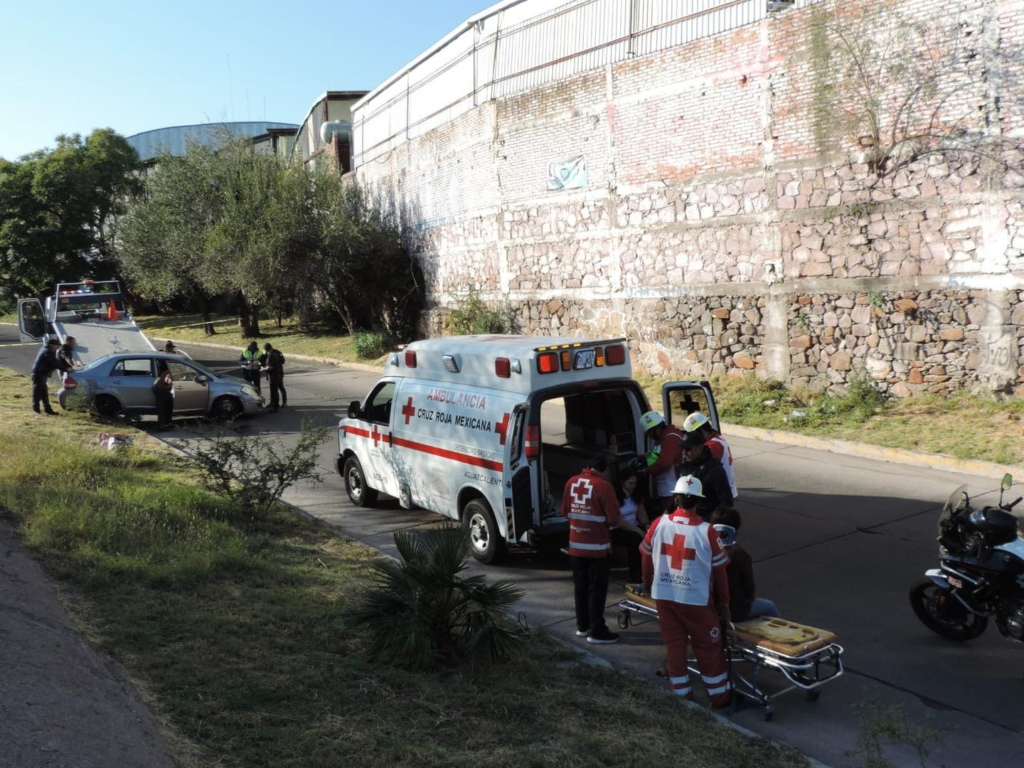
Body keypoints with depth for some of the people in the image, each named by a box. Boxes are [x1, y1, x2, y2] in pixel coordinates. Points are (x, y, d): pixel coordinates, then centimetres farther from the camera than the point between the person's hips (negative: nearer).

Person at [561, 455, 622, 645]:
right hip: (597, 547, -6)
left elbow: (564, 511, 13)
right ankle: (597, 632, 9)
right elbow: (614, 519, -14)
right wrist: (601, 518, 6)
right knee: (597, 590, 3)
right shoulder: (604, 486, -16)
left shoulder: (571, 482, 2)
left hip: (575, 545, 6)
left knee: (580, 587, 16)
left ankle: (582, 626, 27)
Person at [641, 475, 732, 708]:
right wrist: (724, 602, 5)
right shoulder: (706, 532, -15)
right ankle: (719, 696, 25)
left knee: (674, 645, 15)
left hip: (663, 596, 3)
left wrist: (647, 584, 22)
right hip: (696, 599, -3)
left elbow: (647, 557, 5)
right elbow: (719, 570, -8)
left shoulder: (659, 524, -7)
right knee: (708, 647, 13)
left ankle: (681, 695, 25)